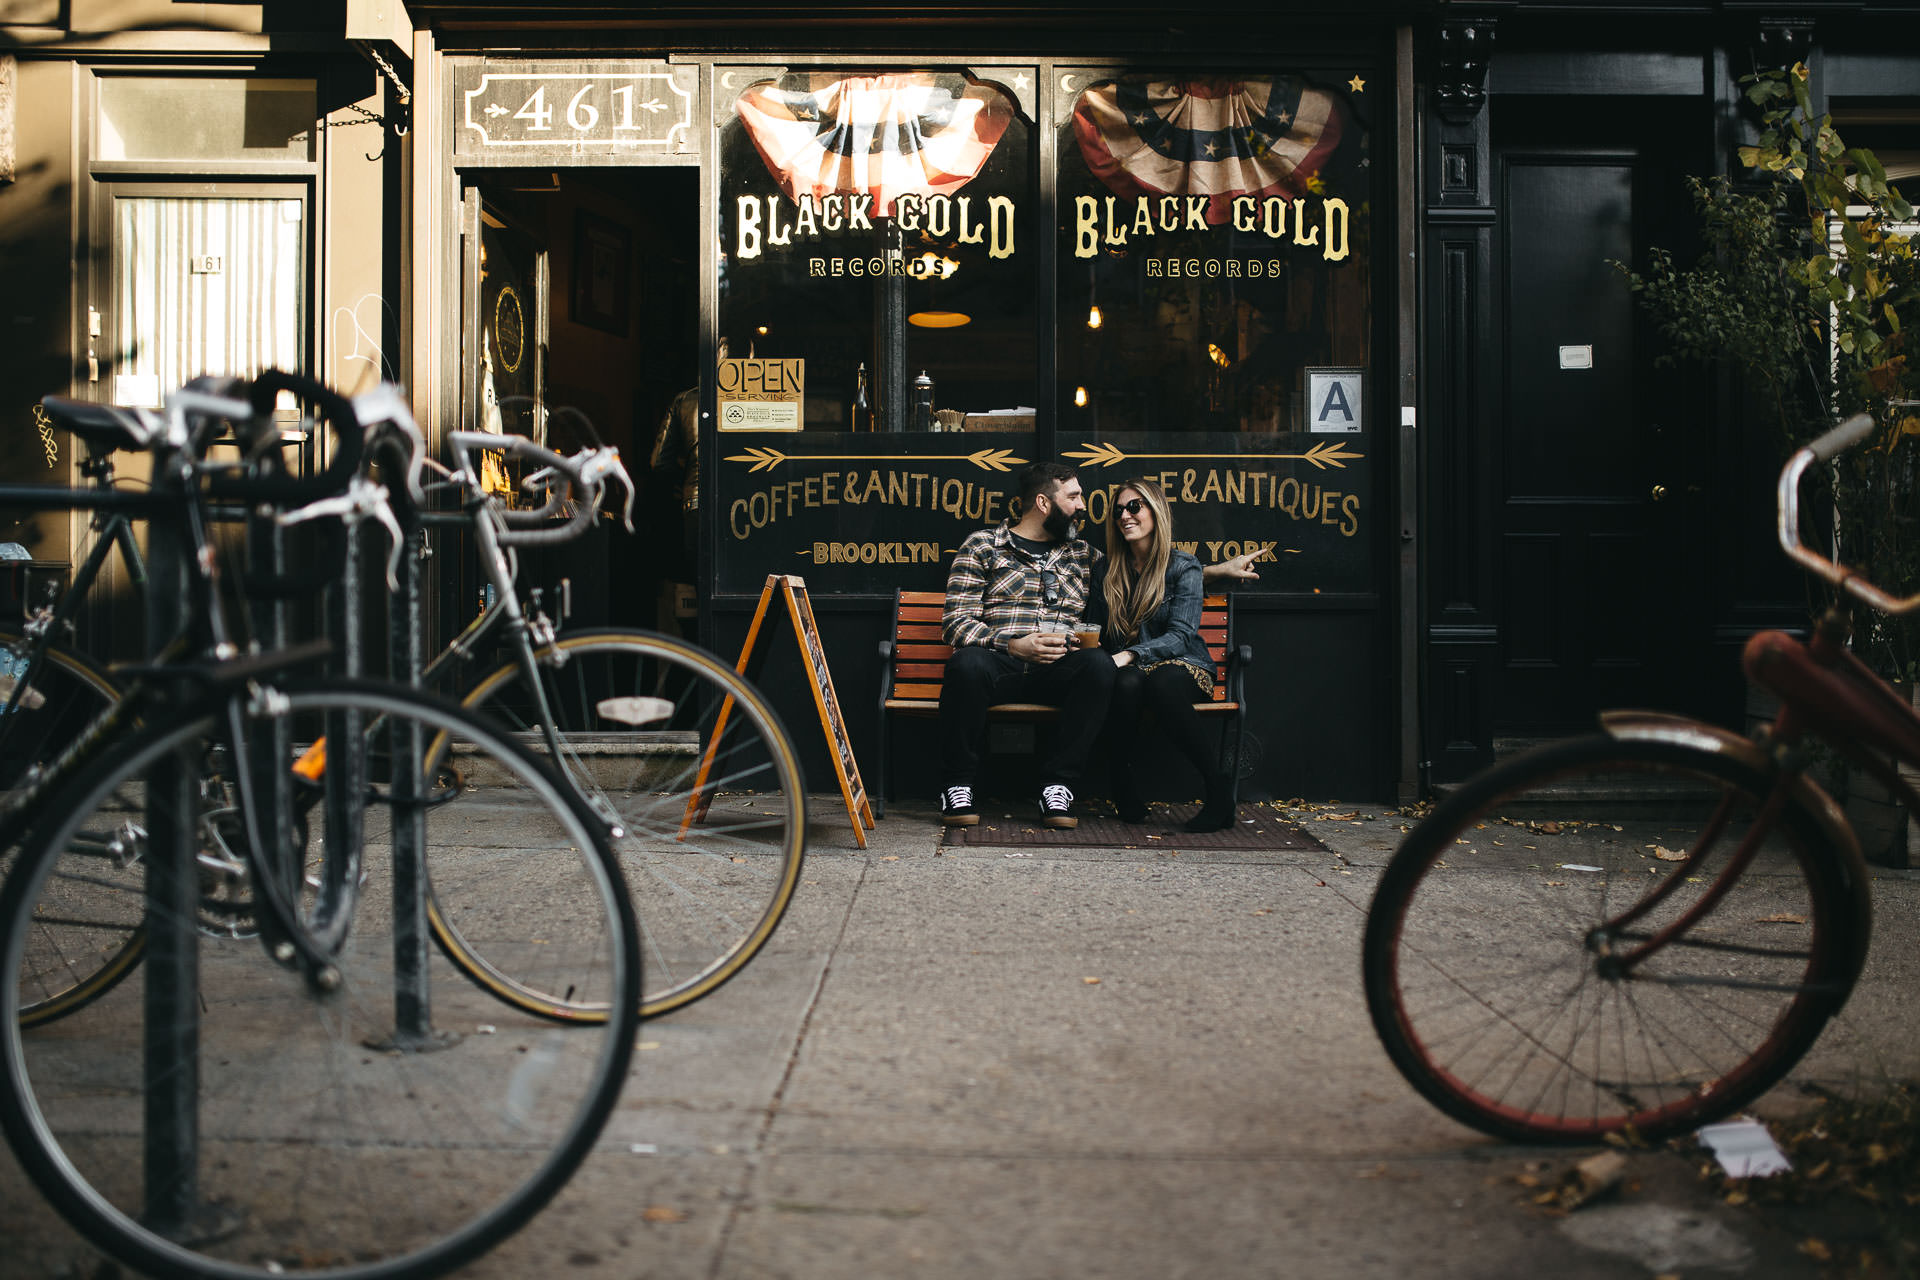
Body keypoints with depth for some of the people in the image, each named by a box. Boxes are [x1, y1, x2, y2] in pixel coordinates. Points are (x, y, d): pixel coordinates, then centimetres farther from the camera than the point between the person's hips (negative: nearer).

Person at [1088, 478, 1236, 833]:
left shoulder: (1183, 566, 0)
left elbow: (1180, 634, -11)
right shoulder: (1106, 570, 13)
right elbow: (1094, 631, 17)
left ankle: (1219, 789, -30)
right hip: (1128, 669, 2)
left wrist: (1129, 655, -26)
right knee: (1126, 684, -36)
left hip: (1180, 665, -2)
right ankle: (1123, 787, -23)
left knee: (1162, 684, -39)